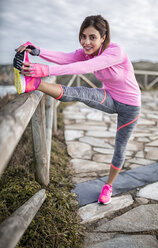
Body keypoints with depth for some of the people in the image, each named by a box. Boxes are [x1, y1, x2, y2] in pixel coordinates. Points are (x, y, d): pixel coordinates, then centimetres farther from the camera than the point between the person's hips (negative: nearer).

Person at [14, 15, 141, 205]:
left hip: (130, 106, -4)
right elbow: (65, 58, -30)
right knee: (80, 93, -28)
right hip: (110, 99, 4)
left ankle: (108, 186, 31)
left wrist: (47, 70, -55)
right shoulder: (87, 51, -10)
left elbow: (85, 67, -45)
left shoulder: (116, 51, -31)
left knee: (120, 149, 8)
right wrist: (37, 51, -48)